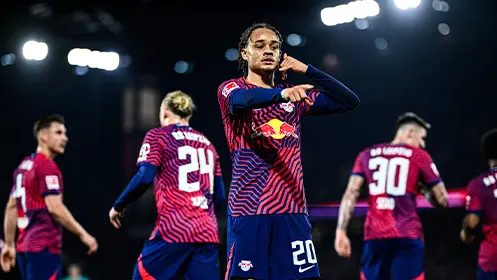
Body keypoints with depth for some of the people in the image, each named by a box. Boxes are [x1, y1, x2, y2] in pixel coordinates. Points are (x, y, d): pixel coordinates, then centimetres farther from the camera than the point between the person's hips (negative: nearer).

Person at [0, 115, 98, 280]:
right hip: (44, 247, -9)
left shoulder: (24, 166, 17)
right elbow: (55, 208, -20)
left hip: (26, 246, 9)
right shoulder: (47, 166, -11)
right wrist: (83, 235, -14)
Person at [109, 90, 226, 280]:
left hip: (173, 229, -5)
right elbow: (220, 197, 16)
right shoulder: (207, 143, 19)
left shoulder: (158, 136, 5)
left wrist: (118, 206, 3)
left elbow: (144, 178, -10)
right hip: (207, 233, 5)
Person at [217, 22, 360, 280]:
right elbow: (242, 99, -21)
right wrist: (281, 94, -40)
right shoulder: (231, 89, 4)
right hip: (249, 210, -4)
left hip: (293, 209, 4)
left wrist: (307, 71, 9)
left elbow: (349, 101, 17)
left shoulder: (296, 98, 18)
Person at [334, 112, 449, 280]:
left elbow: (350, 195, 4)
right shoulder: (419, 155, 7)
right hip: (407, 235, -3)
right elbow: (442, 200, 6)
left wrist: (341, 232, 1)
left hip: (375, 235, 3)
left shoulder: (367, 155, 16)